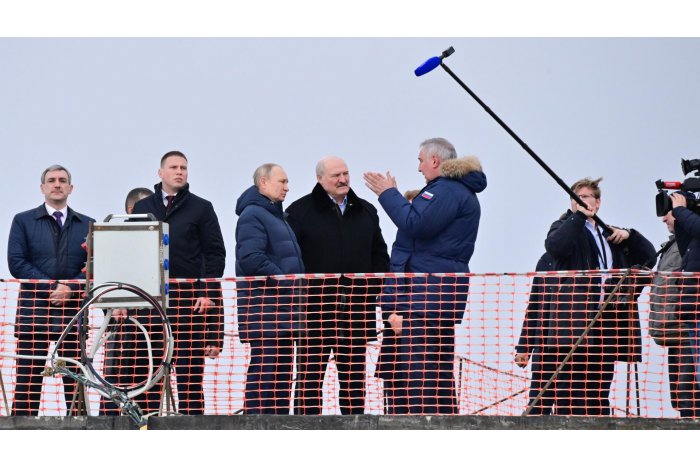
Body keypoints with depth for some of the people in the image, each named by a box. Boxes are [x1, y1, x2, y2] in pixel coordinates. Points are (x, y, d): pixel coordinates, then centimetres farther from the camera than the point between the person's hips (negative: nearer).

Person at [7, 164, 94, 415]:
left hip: (73, 310, 2)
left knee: (76, 380, 0)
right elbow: (16, 263, -3)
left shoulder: (87, 225, 13)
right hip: (33, 309, -2)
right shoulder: (23, 221, 8)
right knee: (28, 380, -4)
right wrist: (52, 286, -11)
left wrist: (70, 287, -12)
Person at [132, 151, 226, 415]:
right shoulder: (142, 208, 14)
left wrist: (208, 293, -8)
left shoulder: (201, 208, 7)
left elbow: (215, 253, 3)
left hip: (190, 300, -2)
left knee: (190, 370, -1)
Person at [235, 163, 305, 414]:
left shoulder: (275, 215, 22)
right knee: (265, 371, -12)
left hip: (282, 313, 10)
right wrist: (284, 281, -18)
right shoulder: (253, 215, -10)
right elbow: (251, 259, -22)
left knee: (282, 373, 11)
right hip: (264, 311, -10)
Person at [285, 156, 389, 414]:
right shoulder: (300, 211, 0)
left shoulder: (366, 211, 14)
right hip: (314, 310, -4)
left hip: (356, 310, 4)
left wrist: (374, 288, 7)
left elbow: (379, 255, 21)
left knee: (353, 377, 8)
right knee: (310, 375, -2)